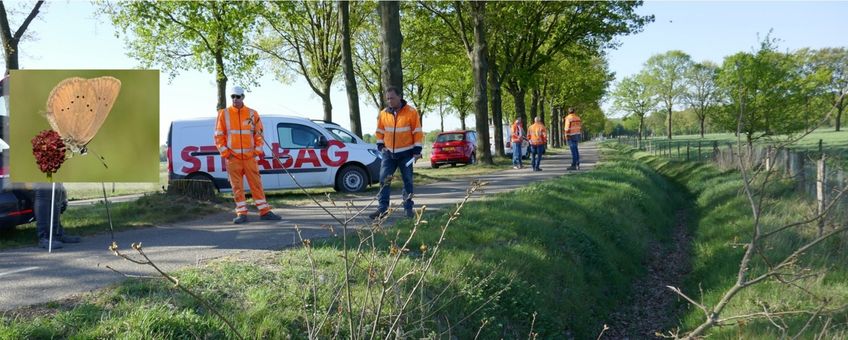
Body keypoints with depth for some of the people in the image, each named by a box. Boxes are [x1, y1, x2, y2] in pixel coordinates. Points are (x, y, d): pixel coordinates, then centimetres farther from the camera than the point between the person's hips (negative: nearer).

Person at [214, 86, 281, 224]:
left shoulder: (252, 114, 6)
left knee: (256, 184, 2)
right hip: (233, 157, 0)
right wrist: (224, 152, -3)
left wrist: (258, 149, 0)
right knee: (237, 186, 2)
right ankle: (241, 214, 8)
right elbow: (218, 135, 5)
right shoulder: (224, 114, 4)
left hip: (250, 156, 1)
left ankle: (264, 211, 6)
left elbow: (258, 133, 9)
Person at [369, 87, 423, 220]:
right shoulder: (383, 114, 2)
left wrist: (417, 150, -9)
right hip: (388, 153, 3)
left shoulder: (411, 112, -8)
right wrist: (380, 145, 4)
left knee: (407, 181, 3)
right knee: (384, 180, -3)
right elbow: (380, 132, 14)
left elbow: (417, 132, -6)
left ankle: (408, 208, 12)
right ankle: (382, 208, 0)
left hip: (406, 153, -3)